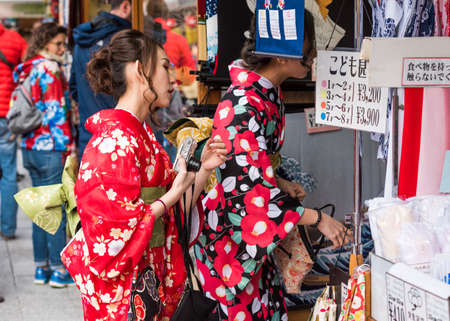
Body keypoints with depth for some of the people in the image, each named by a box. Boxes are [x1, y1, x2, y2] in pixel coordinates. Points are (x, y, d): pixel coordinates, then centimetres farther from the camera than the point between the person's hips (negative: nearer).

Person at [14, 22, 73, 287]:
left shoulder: (27, 70, 14)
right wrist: (68, 146, -14)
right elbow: (56, 111, -17)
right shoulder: (50, 70, -12)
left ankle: (42, 268, 20)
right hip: (50, 149, -9)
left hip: (30, 148, 9)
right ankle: (59, 271, 3)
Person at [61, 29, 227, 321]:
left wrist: (204, 169, -1)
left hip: (151, 276, 9)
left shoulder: (141, 134, 11)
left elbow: (173, 210, 11)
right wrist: (173, 195, -17)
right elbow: (114, 225, -24)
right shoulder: (116, 139, -19)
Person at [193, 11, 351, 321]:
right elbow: (251, 188, -29)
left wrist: (280, 185, 3)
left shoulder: (267, 94, 4)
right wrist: (317, 218, -24)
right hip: (227, 233, -9)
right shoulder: (245, 106, -28)